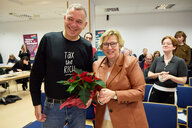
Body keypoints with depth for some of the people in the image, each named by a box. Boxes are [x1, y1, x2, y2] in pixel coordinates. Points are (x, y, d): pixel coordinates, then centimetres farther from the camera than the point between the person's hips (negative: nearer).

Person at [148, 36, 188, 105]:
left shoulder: (180, 61, -2)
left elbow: (183, 80, -4)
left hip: (170, 94, -2)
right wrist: (159, 74, -13)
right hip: (155, 91, 2)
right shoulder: (157, 60, 5)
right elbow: (149, 75, 5)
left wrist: (170, 76, -19)